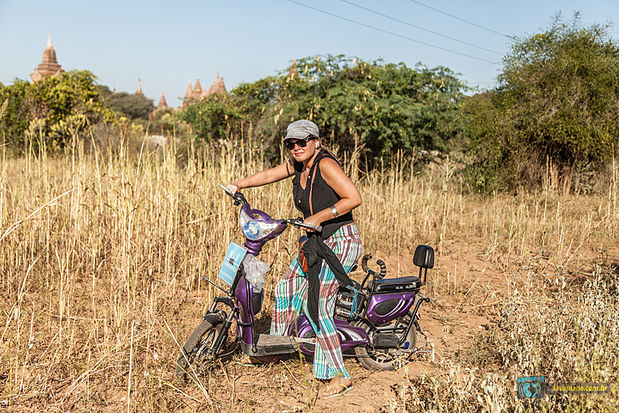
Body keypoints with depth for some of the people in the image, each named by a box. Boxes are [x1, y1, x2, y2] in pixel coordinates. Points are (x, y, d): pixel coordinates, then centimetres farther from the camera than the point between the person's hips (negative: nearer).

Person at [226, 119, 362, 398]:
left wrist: (318, 217, -22)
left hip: (341, 241, -9)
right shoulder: (298, 164, 6)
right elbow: (269, 175, 21)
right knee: (286, 288, 13)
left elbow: (353, 198, -26)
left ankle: (339, 376, -10)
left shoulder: (325, 164, -19)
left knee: (314, 302, -16)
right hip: (316, 241, 9)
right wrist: (240, 184, 10)